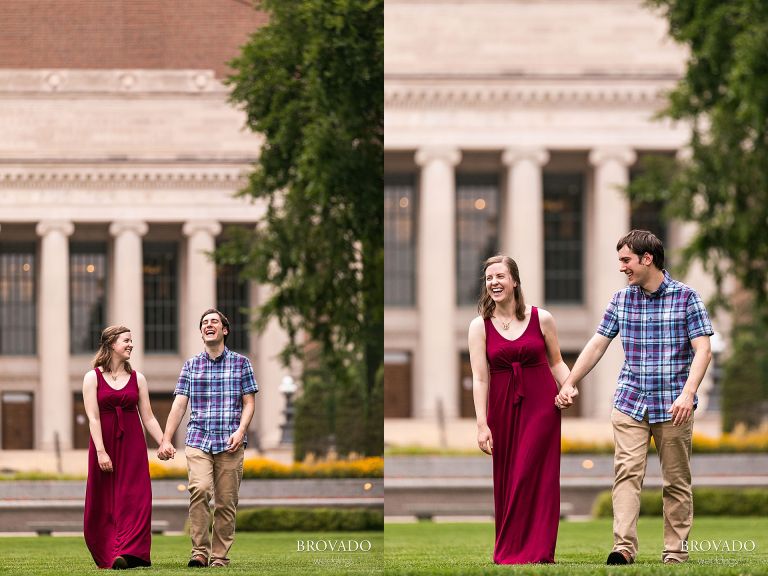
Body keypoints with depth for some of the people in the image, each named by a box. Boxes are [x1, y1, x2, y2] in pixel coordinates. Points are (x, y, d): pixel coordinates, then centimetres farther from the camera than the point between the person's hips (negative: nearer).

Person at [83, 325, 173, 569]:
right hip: (104, 443, -2)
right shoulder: (93, 378, 1)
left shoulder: (137, 378, 10)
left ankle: (128, 554, -19)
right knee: (104, 503, 0)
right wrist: (101, 452, -16)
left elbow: (148, 418, 10)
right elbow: (93, 418, -7)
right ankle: (106, 556, 7)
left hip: (132, 444, 2)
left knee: (134, 501, -11)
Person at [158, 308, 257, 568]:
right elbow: (179, 404, 9)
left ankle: (220, 555, 6)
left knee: (226, 502, -2)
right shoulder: (191, 366, 13)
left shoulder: (240, 363, 9)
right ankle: (199, 552, -16)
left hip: (229, 443, 0)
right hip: (198, 441, 0)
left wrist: (240, 431, -9)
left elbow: (249, 403, 7)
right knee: (200, 489, -21)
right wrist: (166, 440, 1)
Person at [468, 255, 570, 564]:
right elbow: (479, 378, -4)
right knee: (505, 478, 3)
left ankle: (534, 551, 3)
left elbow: (556, 362, 9)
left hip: (541, 403, -1)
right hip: (502, 407, 1)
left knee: (532, 477, -4)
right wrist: (482, 424, -9)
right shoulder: (480, 326, -1)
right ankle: (509, 549, 13)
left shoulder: (541, 319, -1)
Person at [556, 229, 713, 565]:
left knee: (677, 480, 3)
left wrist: (687, 393, -20)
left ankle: (676, 551, 9)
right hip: (629, 403, 3)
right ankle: (624, 547, -17)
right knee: (627, 473, -10)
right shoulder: (621, 300, 9)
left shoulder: (686, 297, -3)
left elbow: (702, 350, -8)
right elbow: (597, 345, 15)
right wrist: (570, 384, 11)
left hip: (673, 407, -3)